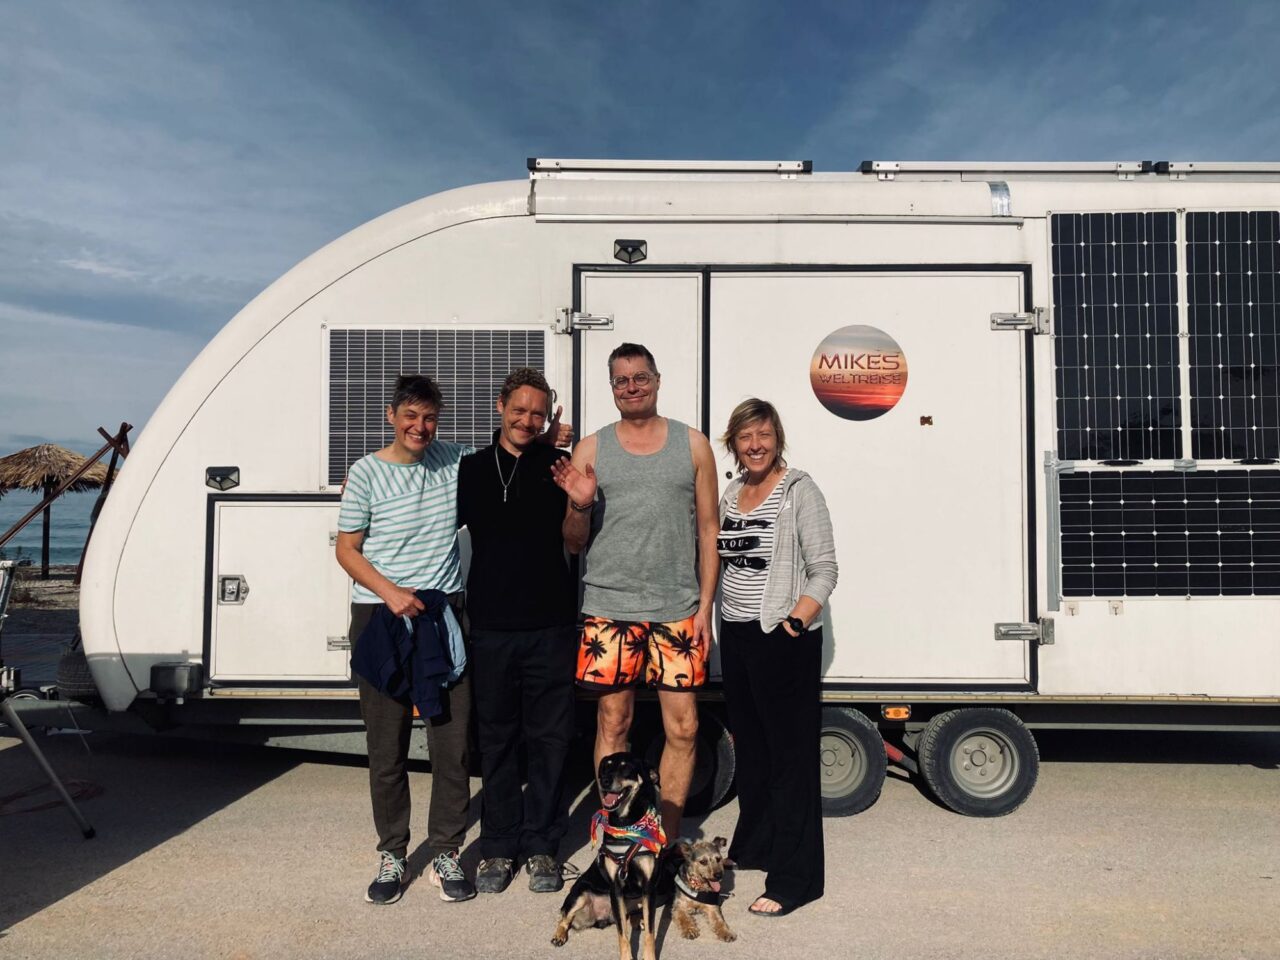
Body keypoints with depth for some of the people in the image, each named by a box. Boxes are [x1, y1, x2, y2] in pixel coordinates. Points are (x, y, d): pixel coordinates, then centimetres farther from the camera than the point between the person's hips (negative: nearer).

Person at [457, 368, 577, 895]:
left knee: (549, 739, 6)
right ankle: (498, 847, 23)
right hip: (490, 627, 1)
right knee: (496, 739, 10)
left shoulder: (559, 466, 3)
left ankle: (542, 846, 20)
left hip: (550, 626, -1)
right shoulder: (471, 469, 8)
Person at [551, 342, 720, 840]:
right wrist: (579, 505, -13)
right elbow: (574, 544, 8)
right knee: (613, 724, 6)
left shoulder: (693, 445, 7)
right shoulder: (591, 450, 6)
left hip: (678, 610, 0)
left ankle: (669, 840, 19)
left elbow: (708, 530, 7)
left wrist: (705, 606, 1)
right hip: (609, 608, 0)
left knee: (682, 727, 2)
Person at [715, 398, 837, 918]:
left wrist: (796, 620, -23)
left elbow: (824, 569, -10)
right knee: (749, 745, 18)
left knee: (790, 753, -2)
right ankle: (753, 846, 36)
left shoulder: (799, 491, -8)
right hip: (736, 635, 7)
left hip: (783, 639, -7)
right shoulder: (731, 493, 12)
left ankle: (794, 878, 6)